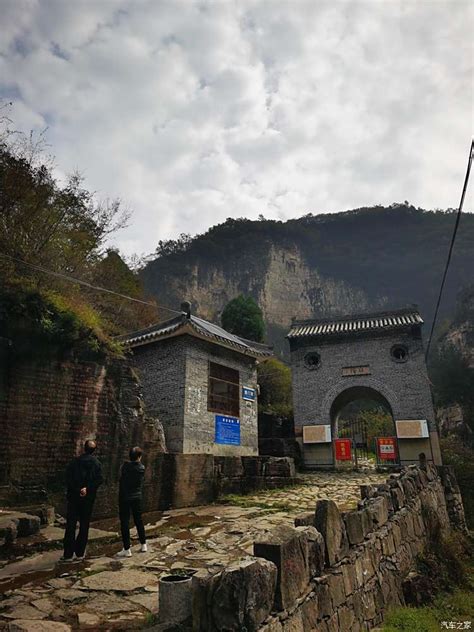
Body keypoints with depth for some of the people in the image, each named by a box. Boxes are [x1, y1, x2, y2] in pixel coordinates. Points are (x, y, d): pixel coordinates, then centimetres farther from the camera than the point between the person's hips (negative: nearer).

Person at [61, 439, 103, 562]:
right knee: (84, 526, 11)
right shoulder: (96, 463, -1)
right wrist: (87, 489, -12)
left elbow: (68, 478, -10)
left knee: (70, 525, 7)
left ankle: (68, 554, 6)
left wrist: (77, 490, -10)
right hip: (88, 498, 0)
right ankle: (80, 553, 14)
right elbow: (99, 480, -11)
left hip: (74, 497, 0)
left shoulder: (75, 461, -1)